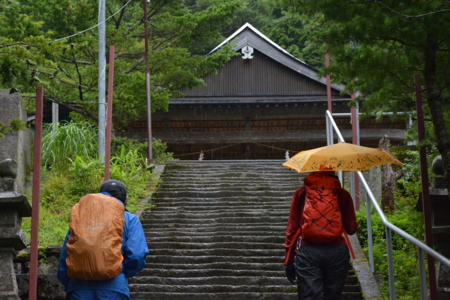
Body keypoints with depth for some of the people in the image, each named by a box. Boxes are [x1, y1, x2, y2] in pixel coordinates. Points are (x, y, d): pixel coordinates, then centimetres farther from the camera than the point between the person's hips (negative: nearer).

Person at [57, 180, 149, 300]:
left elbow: (64, 257, 13)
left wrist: (69, 288, 22)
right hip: (113, 288, -2)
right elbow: (137, 255, -6)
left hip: (80, 287, 3)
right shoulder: (129, 219, 9)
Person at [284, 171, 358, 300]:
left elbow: (292, 228, 3)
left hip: (307, 251, -1)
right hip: (337, 251, 1)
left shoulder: (300, 193, 5)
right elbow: (351, 229, 3)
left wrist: (289, 259, 9)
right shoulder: (343, 194, 3)